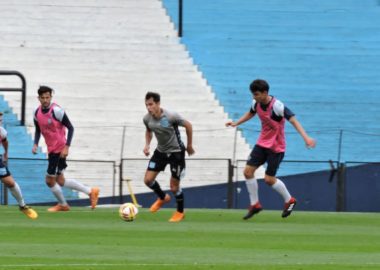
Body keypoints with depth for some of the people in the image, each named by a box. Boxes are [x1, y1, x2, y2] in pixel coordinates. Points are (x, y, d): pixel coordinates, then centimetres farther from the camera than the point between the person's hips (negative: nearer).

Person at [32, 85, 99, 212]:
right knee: (60, 181, 12)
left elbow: (70, 128, -16)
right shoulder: (37, 113, 3)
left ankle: (63, 204, 18)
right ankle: (90, 192, 20)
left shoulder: (56, 111, -19)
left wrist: (66, 147, -22)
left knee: (50, 180, -3)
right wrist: (35, 144, 1)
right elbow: (38, 130, 18)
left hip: (59, 150, -8)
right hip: (52, 149, 8)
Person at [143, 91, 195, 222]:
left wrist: (189, 146, -2)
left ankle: (180, 212, 23)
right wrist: (147, 144, -5)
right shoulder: (147, 119, -10)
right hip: (161, 151, 5)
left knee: (174, 187, -2)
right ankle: (162, 198, 27)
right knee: (148, 179, -4)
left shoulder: (171, 116, -26)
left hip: (176, 151, -5)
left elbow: (188, 126, -11)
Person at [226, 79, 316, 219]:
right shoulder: (256, 103, -4)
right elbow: (251, 113, 21)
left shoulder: (277, 106, -26)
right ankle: (255, 204, 14)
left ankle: (289, 200, 19)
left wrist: (306, 137, -42)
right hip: (262, 143, 7)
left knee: (269, 179, -6)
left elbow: (293, 120, -31)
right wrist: (236, 123, 16)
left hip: (276, 147, -7)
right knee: (248, 171, -2)